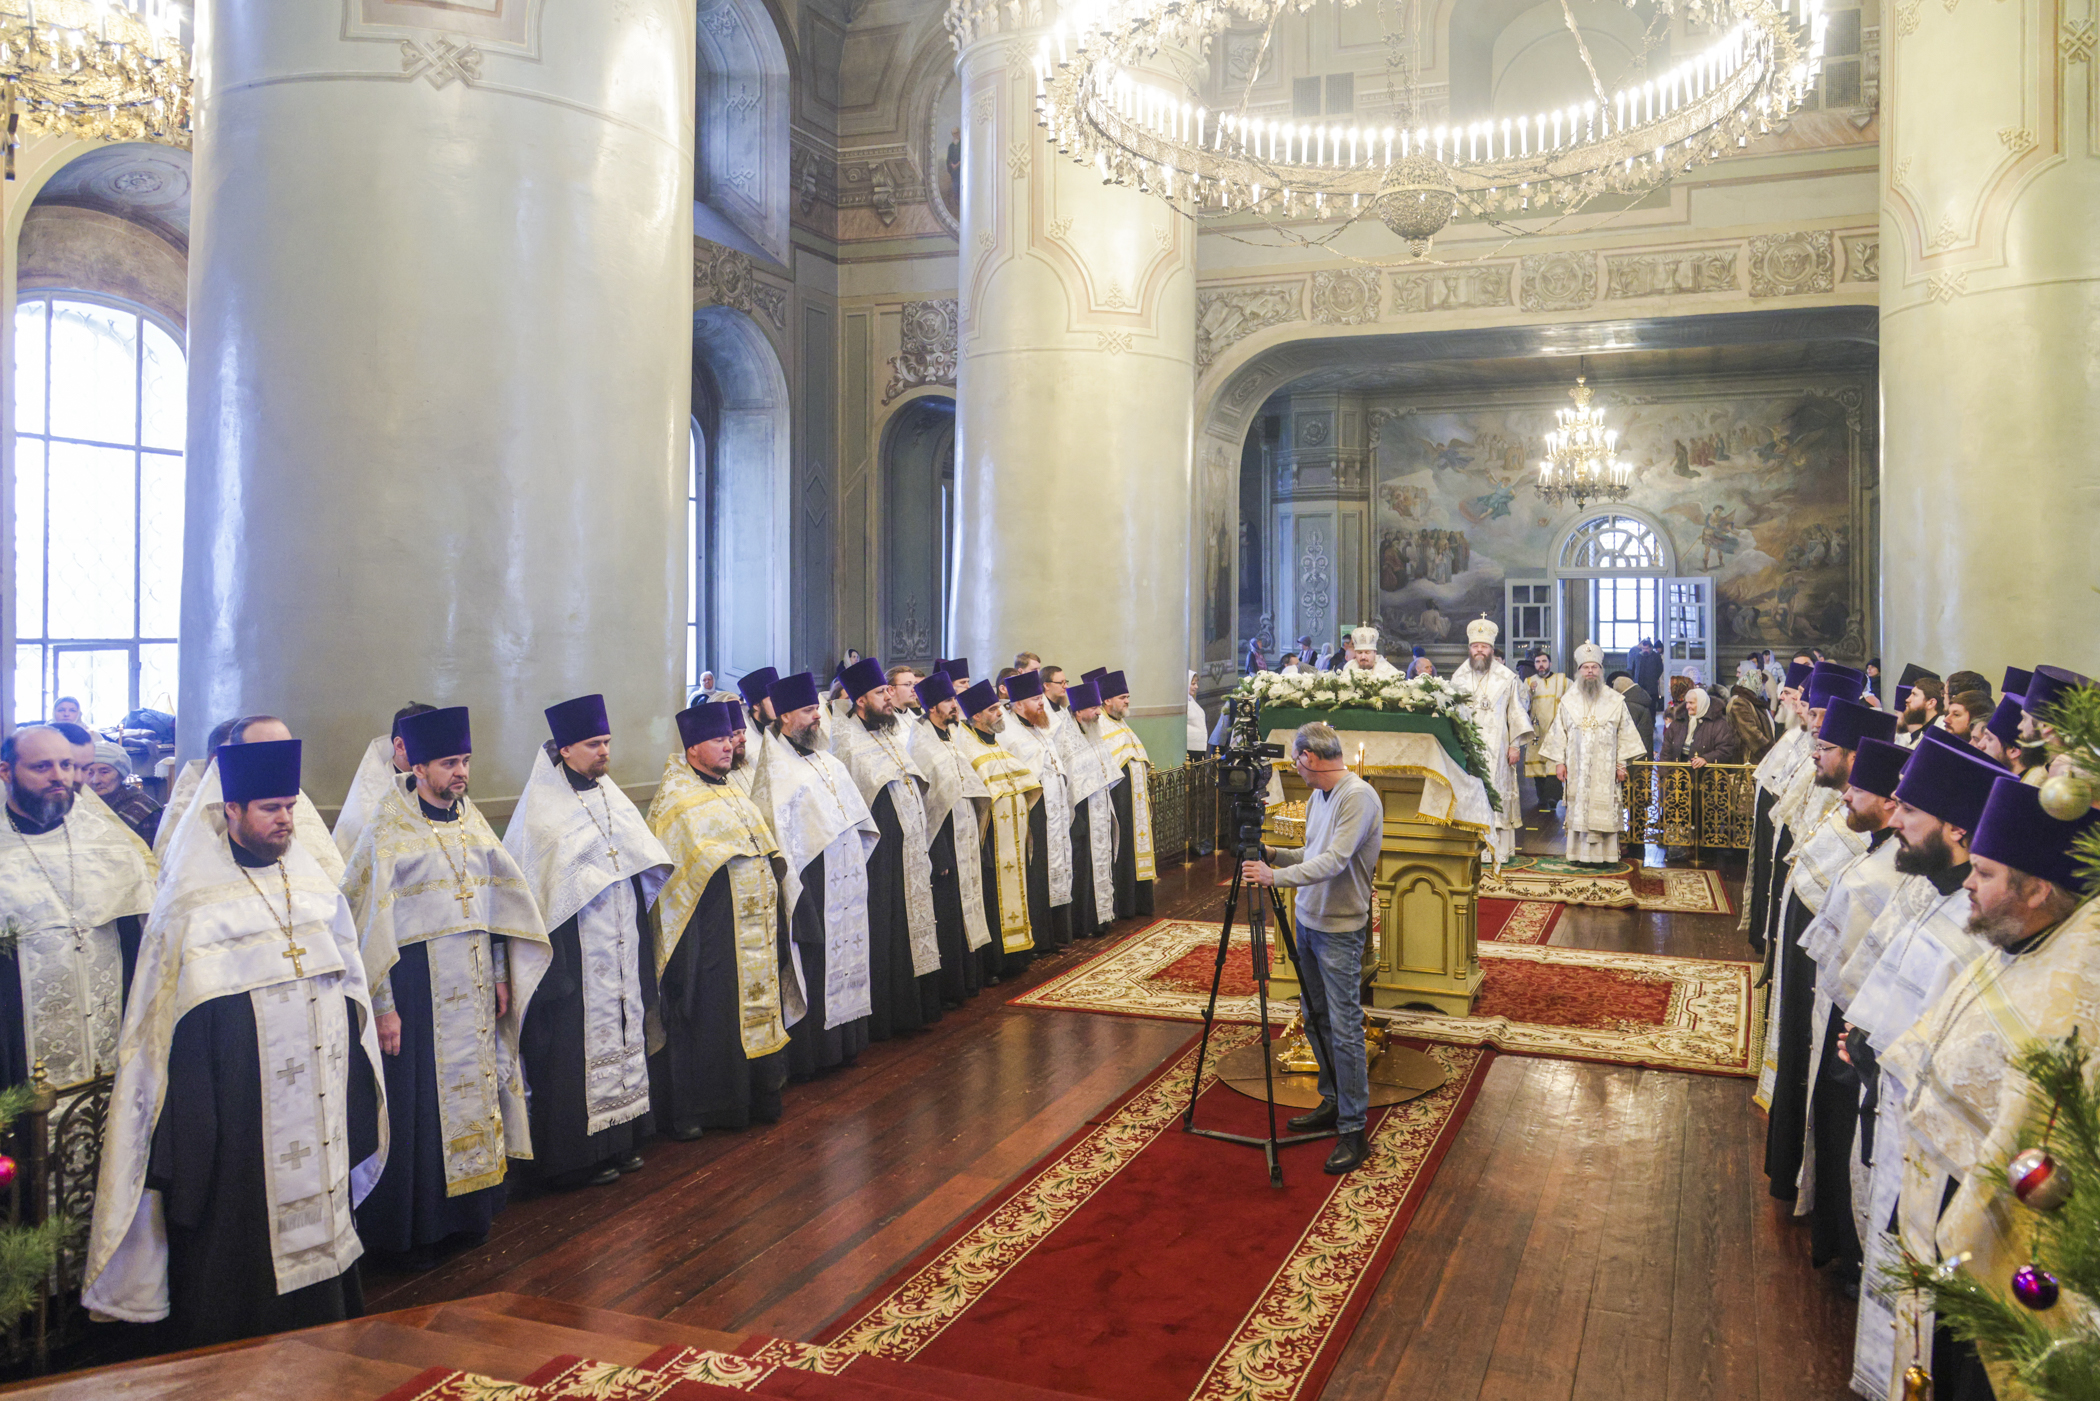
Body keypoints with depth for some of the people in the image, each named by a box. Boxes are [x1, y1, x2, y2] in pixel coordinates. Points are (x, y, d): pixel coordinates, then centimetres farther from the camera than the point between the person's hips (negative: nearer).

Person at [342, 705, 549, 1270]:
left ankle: (468, 1214, 26)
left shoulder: (472, 821, 7)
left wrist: (500, 976, 11)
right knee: (418, 1103, 1)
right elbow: (370, 925, -11)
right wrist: (383, 1007, -13)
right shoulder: (388, 835, -10)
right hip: (417, 986, -6)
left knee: (475, 1090, 12)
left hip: (473, 987, 6)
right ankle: (415, 1231, 16)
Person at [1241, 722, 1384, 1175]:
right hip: (1309, 921, 9)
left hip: (1340, 930, -9)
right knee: (1316, 1018, 15)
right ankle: (1332, 1103, 29)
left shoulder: (1358, 796, -18)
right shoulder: (1319, 796, 10)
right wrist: (1273, 854, 9)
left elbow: (1334, 861, -27)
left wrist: (1277, 876, -30)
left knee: (1344, 1028, -6)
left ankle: (1353, 1130, 0)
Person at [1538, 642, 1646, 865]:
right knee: (1579, 807, 0)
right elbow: (1559, 732, 8)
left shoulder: (1615, 700, 4)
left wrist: (1622, 763, 0)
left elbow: (1625, 733, 5)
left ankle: (1603, 854, 2)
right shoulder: (1568, 700, 7)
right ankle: (1582, 853, 4)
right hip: (1577, 766, 1)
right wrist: (1559, 761, 2)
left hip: (1605, 767, -1)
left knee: (1604, 809, -3)